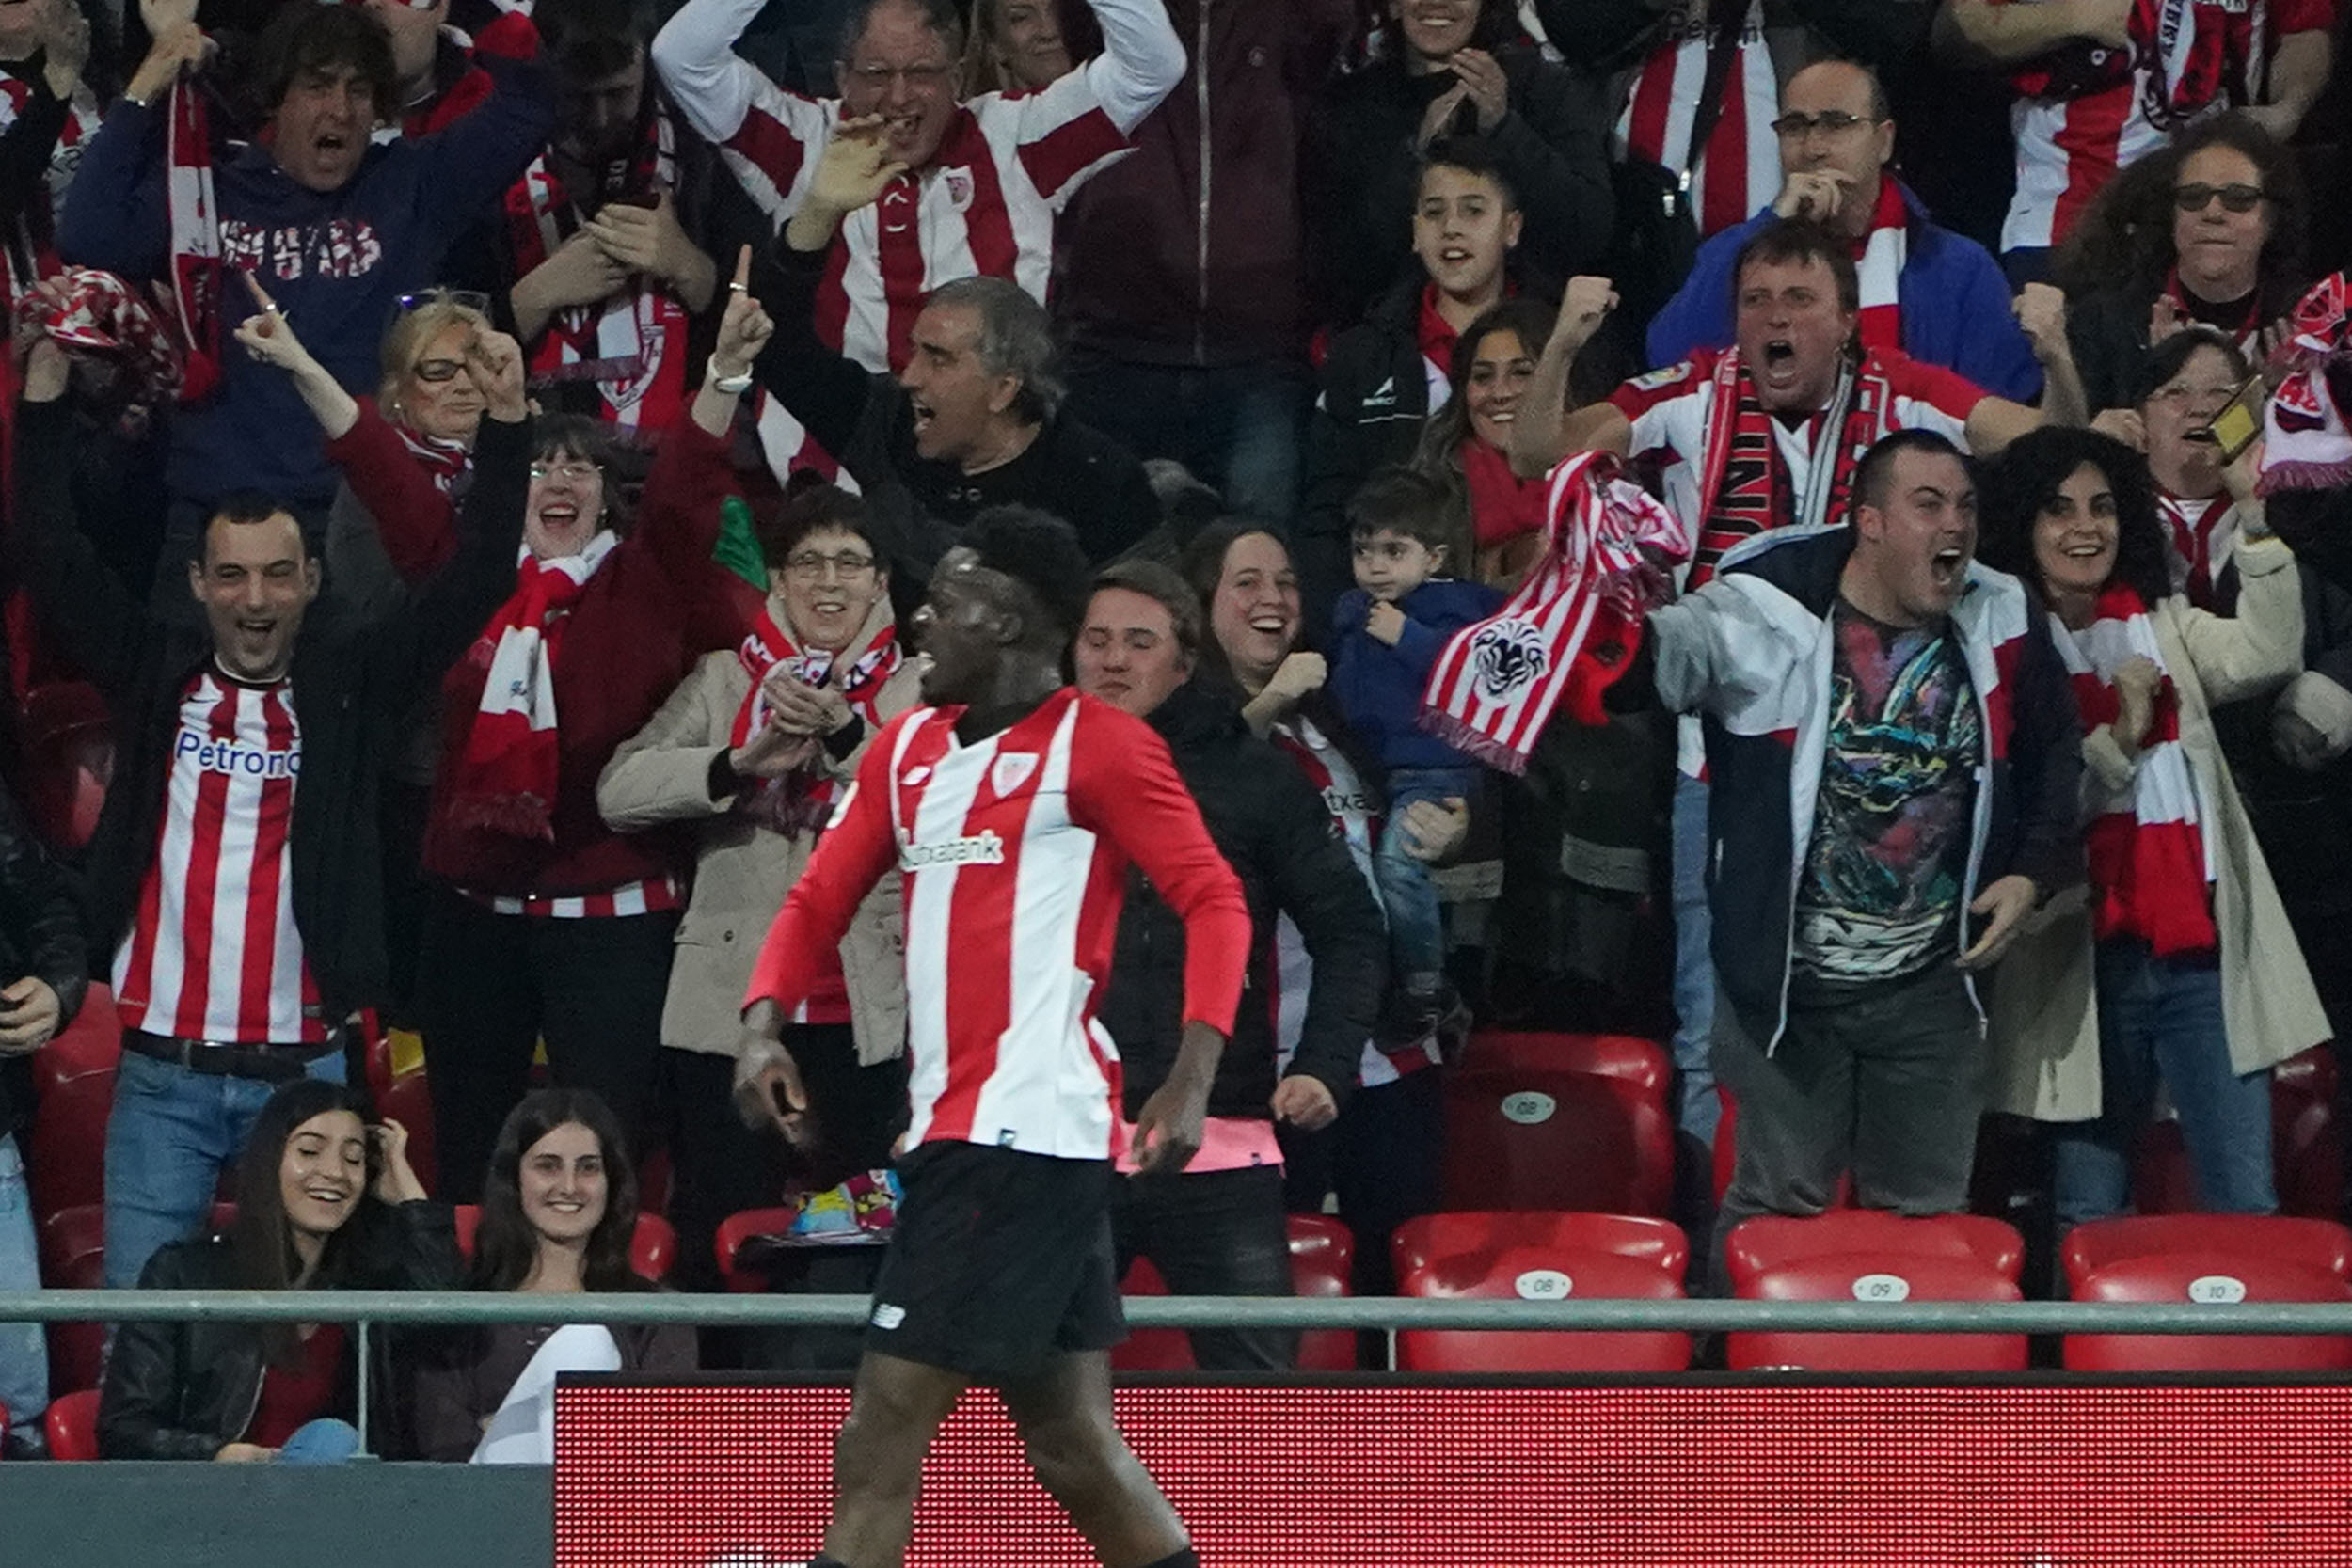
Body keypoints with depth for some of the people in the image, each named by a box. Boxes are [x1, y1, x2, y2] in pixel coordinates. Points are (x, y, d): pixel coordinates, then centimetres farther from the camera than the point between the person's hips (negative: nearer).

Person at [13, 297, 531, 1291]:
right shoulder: (153, 675, 6)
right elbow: (56, 569, 1)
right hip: (162, 1073, 1)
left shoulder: (349, 685, 4)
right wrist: (44, 398, -7)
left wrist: (506, 427, -13)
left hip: (304, 1071, -1)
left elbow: (473, 584, -2)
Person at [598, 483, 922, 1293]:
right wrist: (742, 763, -16)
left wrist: (843, 734, -23)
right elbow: (620, 791, -1)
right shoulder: (725, 680, 12)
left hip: (863, 1019, -1)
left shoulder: (916, 689, 9)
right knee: (718, 1243, 0)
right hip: (730, 1007, 1)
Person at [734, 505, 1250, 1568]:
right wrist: (763, 1026, -2)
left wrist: (1191, 1081, -22)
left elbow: (1214, 902, -10)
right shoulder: (909, 750, 17)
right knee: (1072, 1443, 11)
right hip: (958, 1128, 8)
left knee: (880, 1445, -11)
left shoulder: (1096, 745, -7)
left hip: (1027, 1130, -8)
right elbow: (819, 901, 17)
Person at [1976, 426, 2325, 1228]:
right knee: (2088, 1221, 3)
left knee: (2248, 1213, -1)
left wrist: (2255, 522, -11)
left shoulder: (2163, 627, 14)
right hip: (2084, 962, -3)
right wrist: (2114, 742, -15)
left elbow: (2264, 656, -5)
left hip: (2201, 951, 3)